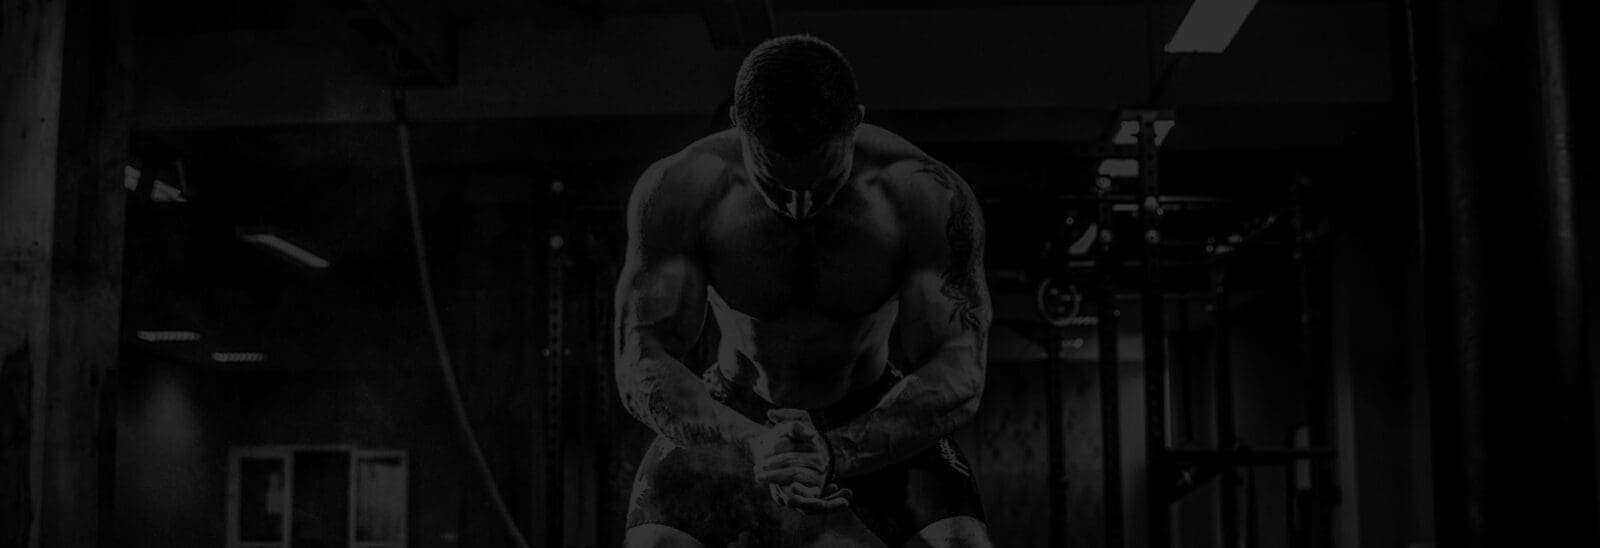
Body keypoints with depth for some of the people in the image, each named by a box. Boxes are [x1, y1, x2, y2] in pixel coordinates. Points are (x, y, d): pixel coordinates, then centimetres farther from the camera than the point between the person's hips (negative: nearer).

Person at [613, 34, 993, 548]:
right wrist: (754, 447, -47)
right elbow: (641, 370, -27)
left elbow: (958, 375, -28)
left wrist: (835, 457, -47)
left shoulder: (929, 197, -25)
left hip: (875, 427, 0)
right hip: (732, 425, 0)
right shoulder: (677, 190, -24)